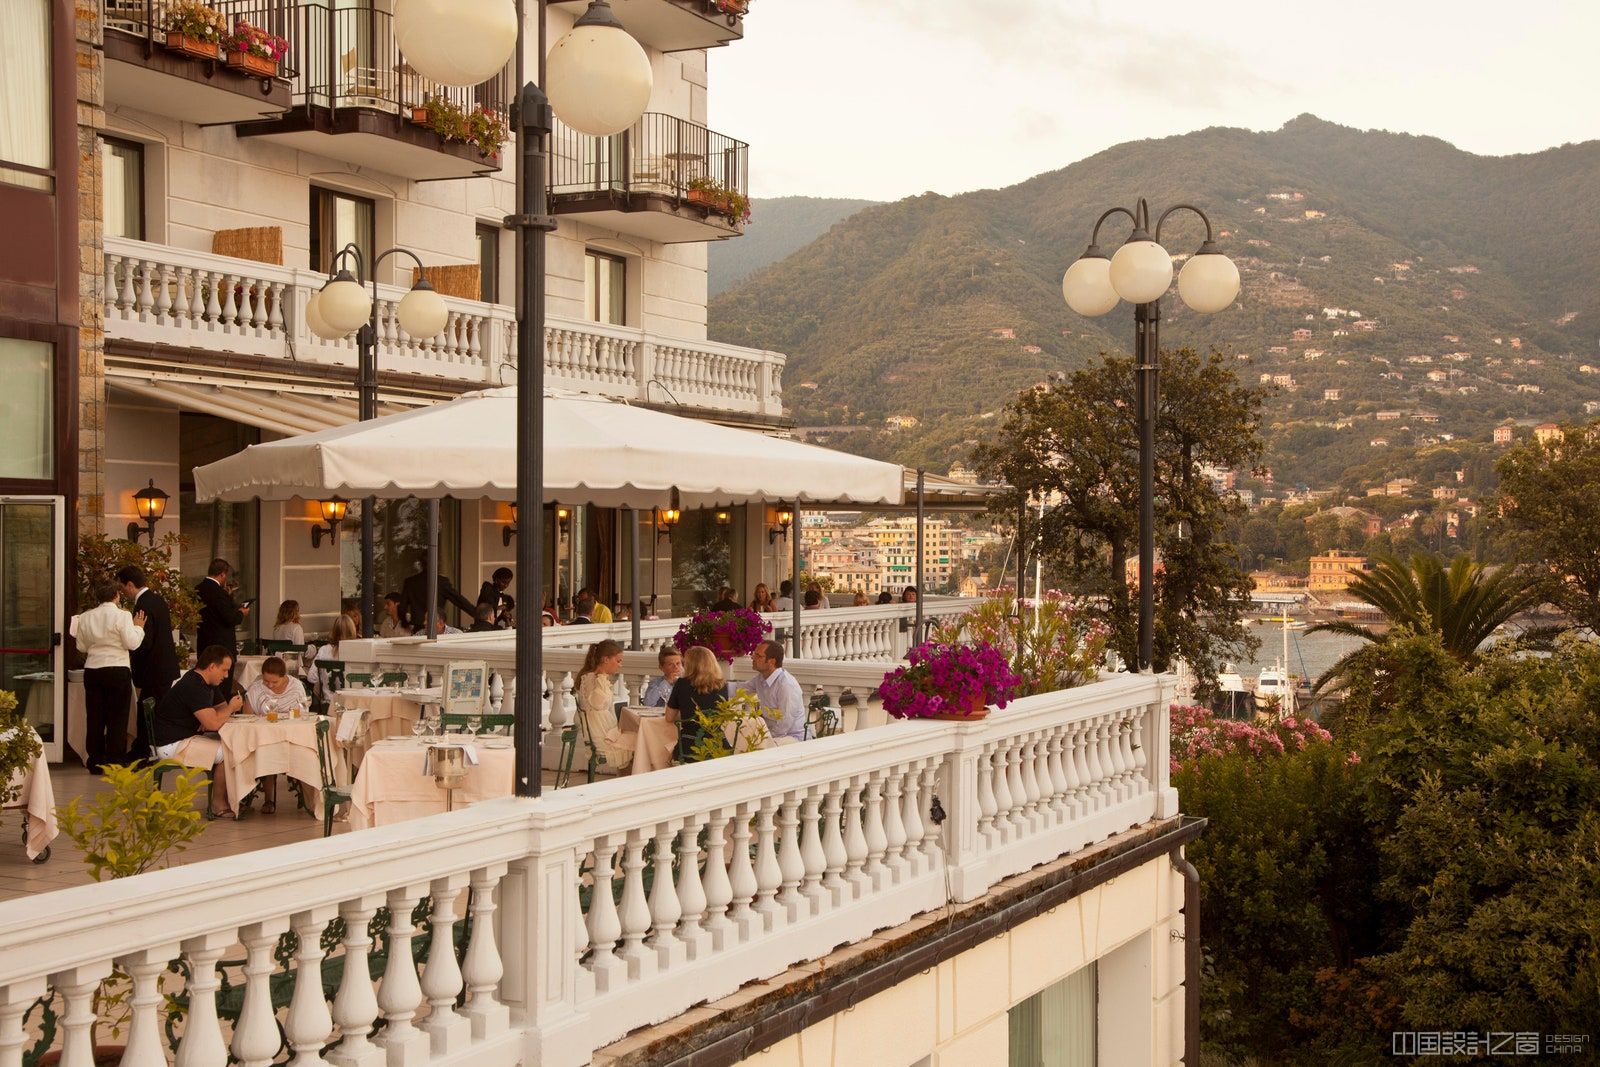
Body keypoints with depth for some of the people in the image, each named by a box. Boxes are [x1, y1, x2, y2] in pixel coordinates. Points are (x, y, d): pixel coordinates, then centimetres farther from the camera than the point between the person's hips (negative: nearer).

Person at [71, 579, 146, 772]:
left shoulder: (86, 617, 4)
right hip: (117, 670, -4)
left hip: (92, 671, 4)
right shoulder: (122, 616, -10)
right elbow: (132, 643, -11)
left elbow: (82, 647, 10)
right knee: (117, 718, 2)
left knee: (95, 718, 10)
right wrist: (138, 627, 4)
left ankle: (95, 762, 14)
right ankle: (115, 762, 2)